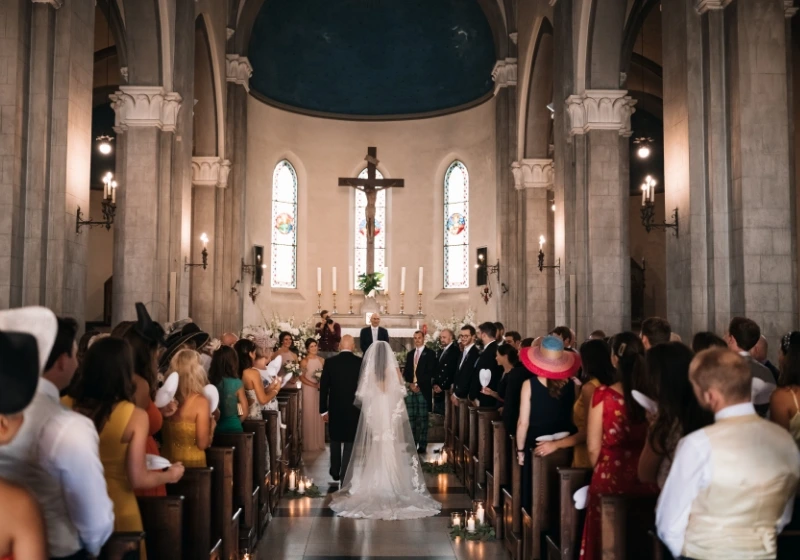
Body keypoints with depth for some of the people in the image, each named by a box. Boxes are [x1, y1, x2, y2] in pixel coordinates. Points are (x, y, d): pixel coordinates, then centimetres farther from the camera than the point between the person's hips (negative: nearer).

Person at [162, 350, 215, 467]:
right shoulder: (200, 401, -17)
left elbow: (160, 436, 9)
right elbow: (203, 444, -15)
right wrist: (212, 426, 2)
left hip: (166, 461, 5)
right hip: (191, 462, -5)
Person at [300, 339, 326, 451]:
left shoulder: (322, 360, 6)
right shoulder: (305, 361, -8)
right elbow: (302, 378, -13)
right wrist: (314, 385, -20)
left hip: (320, 391, 5)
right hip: (309, 391, -5)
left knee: (319, 417, 9)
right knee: (310, 416, 0)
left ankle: (319, 442, 19)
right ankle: (309, 444, 8)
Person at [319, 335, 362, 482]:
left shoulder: (330, 362, -6)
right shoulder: (361, 362, -7)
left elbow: (323, 387, -4)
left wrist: (323, 410, 4)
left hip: (335, 409, 1)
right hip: (354, 409, -1)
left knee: (335, 440, 20)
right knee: (350, 443, 5)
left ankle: (335, 473, 30)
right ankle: (344, 476, 2)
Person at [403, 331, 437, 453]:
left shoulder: (430, 353, 0)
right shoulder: (410, 354, 17)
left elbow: (430, 372, -7)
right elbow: (406, 372, 15)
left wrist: (418, 385, -13)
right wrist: (410, 384, -3)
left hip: (423, 389, -5)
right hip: (410, 389, 5)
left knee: (423, 418, -3)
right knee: (411, 418, 5)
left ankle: (422, 445, 0)